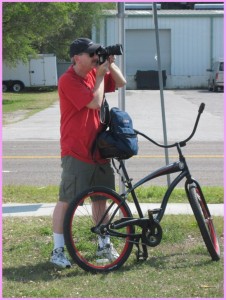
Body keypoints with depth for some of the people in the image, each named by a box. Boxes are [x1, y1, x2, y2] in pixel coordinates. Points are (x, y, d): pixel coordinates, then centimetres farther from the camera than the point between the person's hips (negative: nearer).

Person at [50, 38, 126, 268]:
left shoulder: (94, 73, 8)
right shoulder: (68, 80, -16)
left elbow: (121, 83, 16)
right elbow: (95, 102, -22)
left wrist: (110, 64, 0)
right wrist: (100, 74, -12)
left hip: (98, 149, 8)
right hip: (75, 153, -8)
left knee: (101, 197, 14)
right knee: (66, 201, -5)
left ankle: (104, 244, 27)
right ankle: (57, 251, 2)